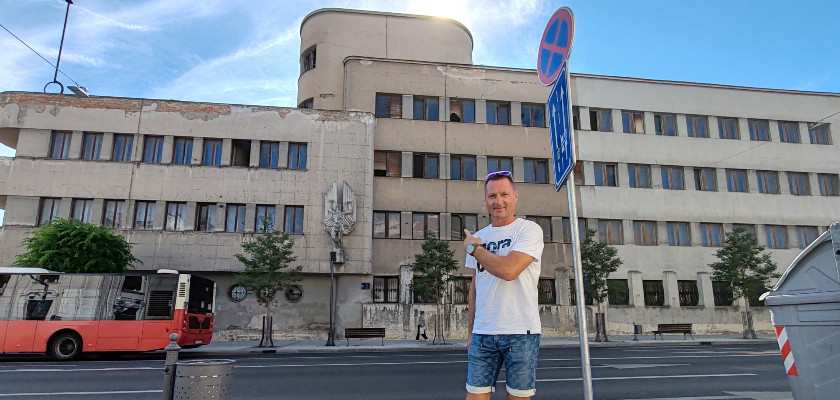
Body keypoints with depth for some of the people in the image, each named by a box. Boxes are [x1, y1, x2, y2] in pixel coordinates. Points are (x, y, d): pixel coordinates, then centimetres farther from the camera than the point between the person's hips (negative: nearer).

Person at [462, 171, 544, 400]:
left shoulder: (529, 230, -5)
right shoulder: (478, 237, 13)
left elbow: (509, 270, -20)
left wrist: (473, 248, -6)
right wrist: (471, 332, 15)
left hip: (520, 332, -4)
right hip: (483, 334, 4)